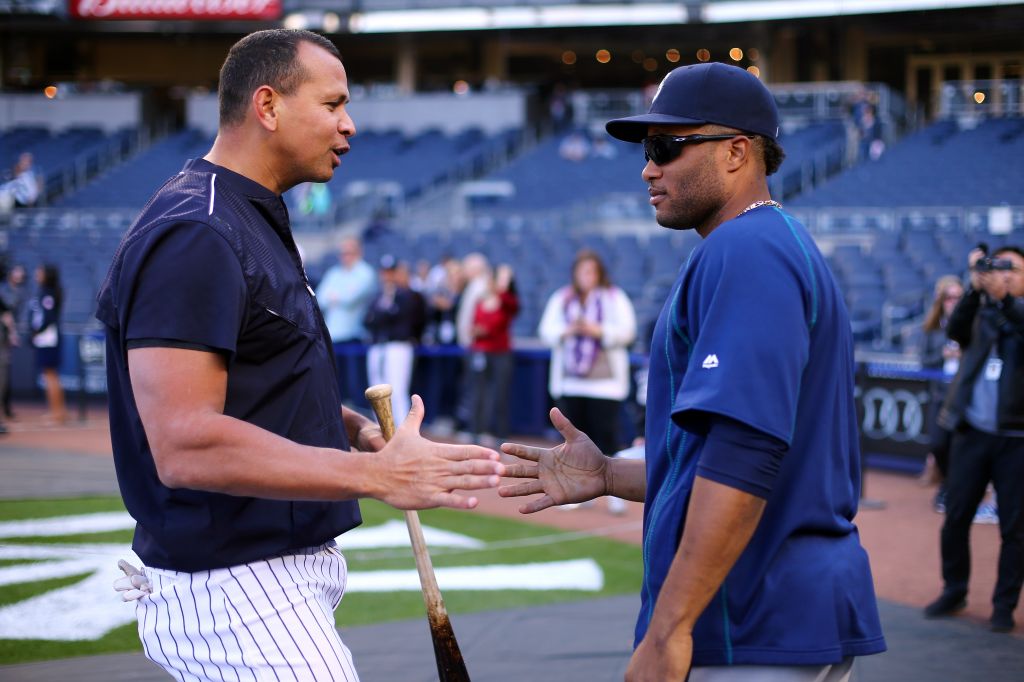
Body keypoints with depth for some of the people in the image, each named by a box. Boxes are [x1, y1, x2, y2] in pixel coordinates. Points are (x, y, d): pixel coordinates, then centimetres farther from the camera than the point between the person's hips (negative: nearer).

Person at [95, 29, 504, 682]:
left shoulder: (258, 223, 16)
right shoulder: (193, 236, -18)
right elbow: (186, 447, -27)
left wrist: (351, 426, 6)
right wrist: (376, 474, -27)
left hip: (286, 574, 10)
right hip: (235, 594, -10)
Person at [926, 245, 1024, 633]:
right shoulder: (979, 312, 9)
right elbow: (955, 330, -11)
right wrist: (976, 288, -22)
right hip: (972, 433, 2)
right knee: (956, 517, 6)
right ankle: (954, 592, 22)